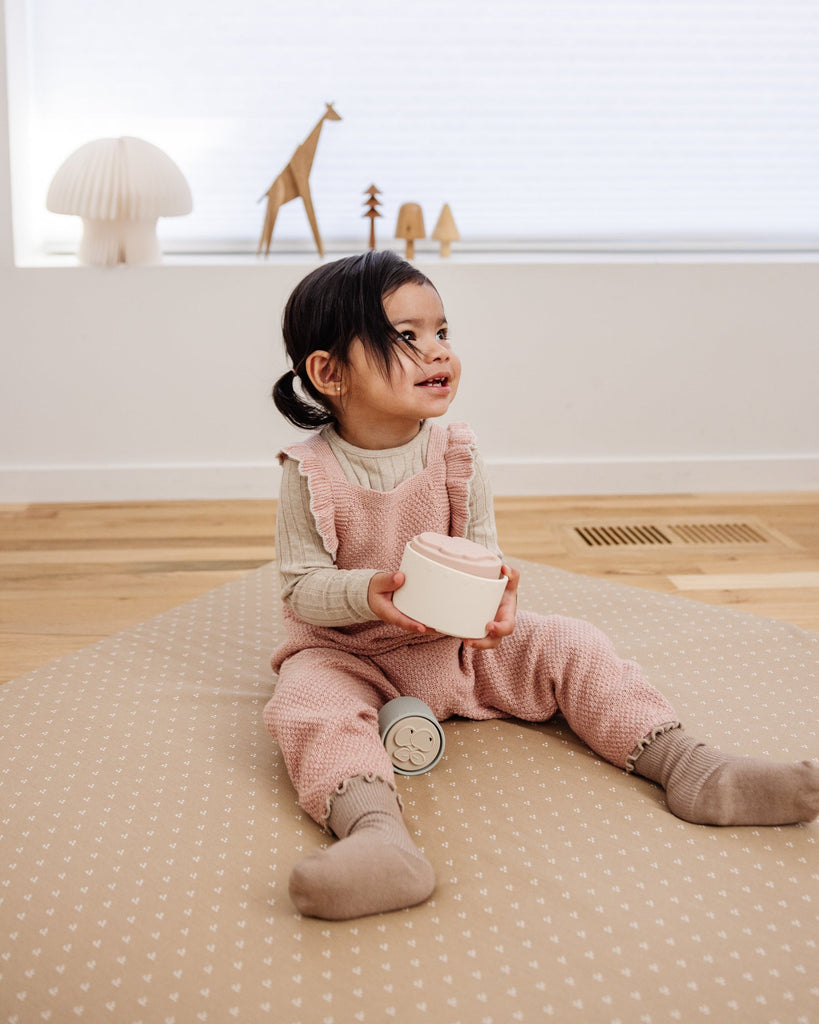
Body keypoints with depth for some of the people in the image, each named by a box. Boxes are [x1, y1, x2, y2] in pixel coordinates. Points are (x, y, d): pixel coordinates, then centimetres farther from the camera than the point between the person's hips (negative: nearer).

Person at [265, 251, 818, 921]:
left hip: (459, 644, 4)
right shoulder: (311, 475, -14)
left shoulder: (457, 455, -4)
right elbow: (301, 588, -12)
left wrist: (495, 597, -25)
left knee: (568, 646, -12)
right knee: (306, 701, -35)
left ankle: (685, 763, -15)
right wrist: (369, 593, -33)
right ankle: (374, 828, -57)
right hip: (350, 652, -3)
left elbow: (484, 555, 0)